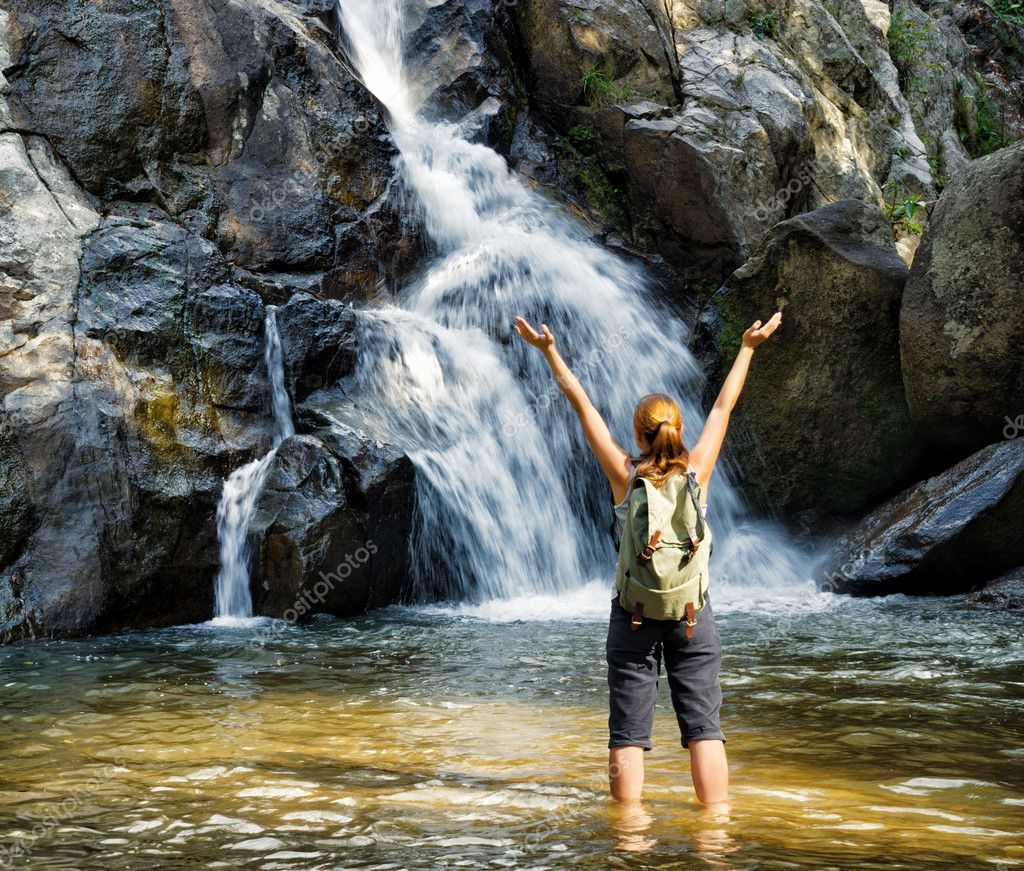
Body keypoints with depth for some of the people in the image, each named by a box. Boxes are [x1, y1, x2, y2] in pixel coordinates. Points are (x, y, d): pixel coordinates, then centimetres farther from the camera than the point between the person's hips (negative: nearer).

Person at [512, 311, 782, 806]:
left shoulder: (624, 475, -7)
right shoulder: (697, 471, -4)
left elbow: (582, 405, -2)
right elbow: (724, 405, 7)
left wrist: (550, 352, 4)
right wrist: (748, 348, 17)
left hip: (634, 611, -1)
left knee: (628, 732, 2)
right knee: (703, 725, 4)